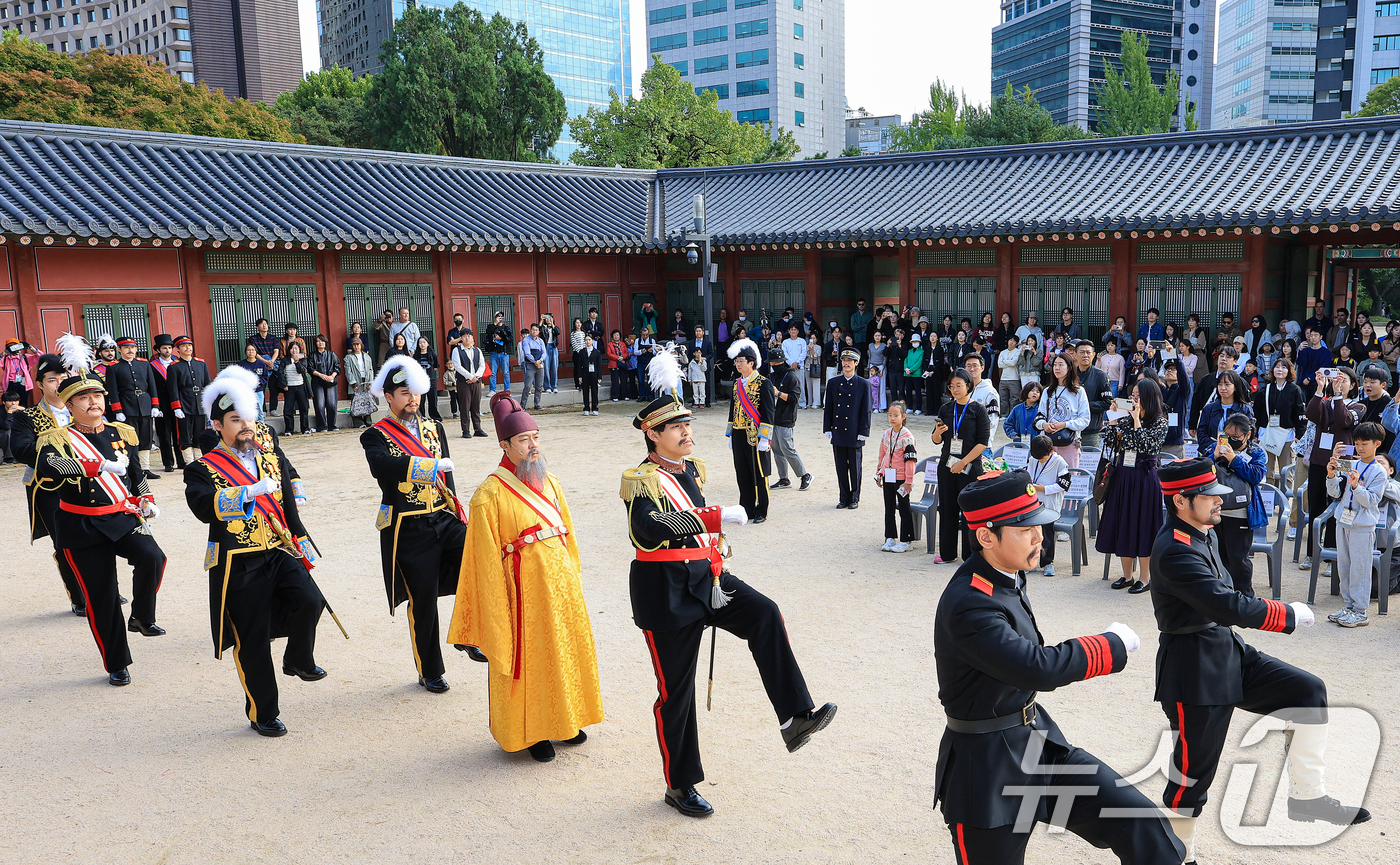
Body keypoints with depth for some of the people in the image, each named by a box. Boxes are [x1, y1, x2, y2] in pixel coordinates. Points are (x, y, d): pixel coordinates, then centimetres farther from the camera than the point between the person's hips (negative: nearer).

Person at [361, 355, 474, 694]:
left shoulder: (434, 428, 11)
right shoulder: (376, 435, -6)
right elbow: (382, 466, -29)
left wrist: (456, 511, 11)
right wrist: (429, 464, -39)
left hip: (443, 519, 4)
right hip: (407, 529, -4)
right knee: (423, 601, 4)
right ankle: (430, 672, 22)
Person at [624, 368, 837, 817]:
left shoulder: (691, 468, 5)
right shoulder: (641, 481, -18)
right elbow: (646, 530, -36)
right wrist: (715, 518, -43)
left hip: (706, 577, 7)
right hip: (666, 591, -7)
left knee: (764, 613, -20)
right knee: (676, 688, 4)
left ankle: (795, 717, -19)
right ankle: (680, 786, 21)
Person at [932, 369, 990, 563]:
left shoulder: (978, 409, -4)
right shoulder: (946, 408, 8)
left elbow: (983, 442, -9)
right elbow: (937, 440, 11)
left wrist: (963, 462, -13)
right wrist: (938, 432, -12)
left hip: (970, 466, -4)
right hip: (947, 465, 4)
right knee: (947, 508, 7)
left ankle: (971, 554, 9)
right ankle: (947, 552, 17)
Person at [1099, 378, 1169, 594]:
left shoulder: (1160, 422, -6)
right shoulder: (1126, 419, 9)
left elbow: (1147, 447, -19)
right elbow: (1109, 442, 2)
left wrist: (1137, 420, -17)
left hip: (1144, 478, -6)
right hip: (1123, 476, 6)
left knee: (1142, 525, -1)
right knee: (1122, 523, 9)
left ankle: (1145, 578, 10)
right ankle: (1127, 575, 20)